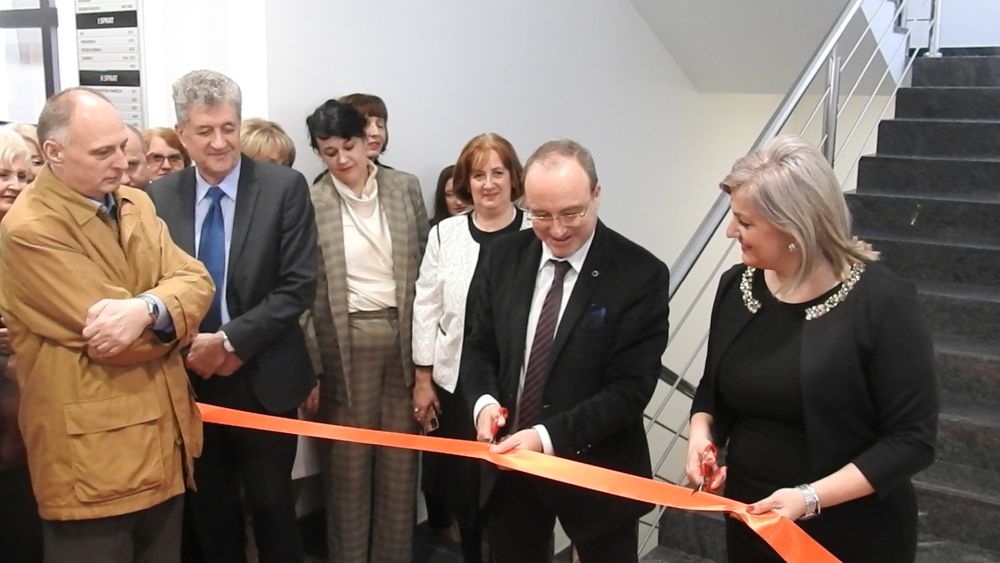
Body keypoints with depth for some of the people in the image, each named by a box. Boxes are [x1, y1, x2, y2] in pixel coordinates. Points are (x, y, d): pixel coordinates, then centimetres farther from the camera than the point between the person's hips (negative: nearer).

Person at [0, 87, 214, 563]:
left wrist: (148, 309, -23)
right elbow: (114, 339, -21)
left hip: (162, 437, 7)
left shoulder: (135, 204, 9)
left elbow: (196, 282, -3)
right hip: (90, 456, -7)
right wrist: (173, 324, -4)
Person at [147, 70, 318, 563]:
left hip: (263, 379, -3)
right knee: (208, 510, 16)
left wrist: (230, 341, -16)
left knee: (272, 505, 10)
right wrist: (187, 346, -11)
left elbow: (299, 285, -12)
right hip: (190, 379, 3)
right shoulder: (159, 197, 1)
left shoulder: (285, 187, -8)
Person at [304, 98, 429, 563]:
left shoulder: (405, 188, 4)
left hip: (404, 334, 2)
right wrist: (311, 366, -7)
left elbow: (425, 266, 7)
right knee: (347, 462, 7)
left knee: (400, 460, 10)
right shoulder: (312, 202, -3)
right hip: (345, 340, -2)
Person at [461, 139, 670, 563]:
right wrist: (484, 400, -14)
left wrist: (549, 435, -27)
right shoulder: (503, 257, -1)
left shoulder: (640, 274, -15)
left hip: (596, 470, -3)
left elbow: (630, 387, -18)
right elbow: (478, 346, 6)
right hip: (511, 463, 4)